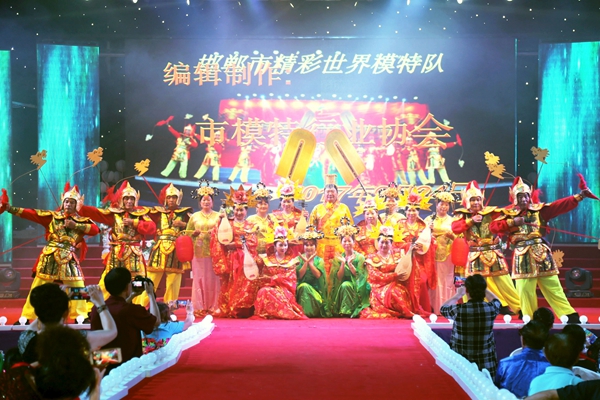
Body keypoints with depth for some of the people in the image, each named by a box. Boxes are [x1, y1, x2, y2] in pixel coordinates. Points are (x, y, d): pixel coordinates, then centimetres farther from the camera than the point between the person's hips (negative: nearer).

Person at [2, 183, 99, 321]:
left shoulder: (81, 221, 6)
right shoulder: (52, 216, 3)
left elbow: (95, 230, -8)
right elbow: (30, 213, -4)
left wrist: (75, 225, -13)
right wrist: (10, 208, -13)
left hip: (69, 258, 1)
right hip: (50, 257, -1)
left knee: (78, 287, 0)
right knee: (38, 288, 0)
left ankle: (81, 317, 12)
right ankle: (26, 318, 6)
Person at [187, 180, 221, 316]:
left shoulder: (218, 216, 10)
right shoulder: (194, 216, 11)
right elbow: (187, 233, 12)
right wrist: (194, 233, -8)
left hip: (214, 252, 0)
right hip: (199, 251, 0)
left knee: (213, 278, -3)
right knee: (199, 278, -2)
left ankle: (214, 307, 3)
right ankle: (200, 307, 3)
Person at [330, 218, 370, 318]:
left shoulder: (360, 257, 2)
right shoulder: (338, 258, 8)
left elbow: (360, 276, -8)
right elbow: (338, 278, -2)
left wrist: (350, 263, -18)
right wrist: (343, 263, -14)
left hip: (356, 288, -2)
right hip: (340, 287, 2)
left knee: (346, 285, -32)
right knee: (343, 285, -31)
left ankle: (348, 311, -30)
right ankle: (341, 311, -26)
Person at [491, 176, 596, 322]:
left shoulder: (540, 210, 6)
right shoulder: (509, 213, 4)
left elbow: (561, 205, -1)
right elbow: (493, 227, -6)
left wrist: (579, 196, -10)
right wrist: (512, 222, -16)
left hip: (541, 253, 1)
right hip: (522, 255, -1)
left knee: (553, 286, 4)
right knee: (524, 289, 0)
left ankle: (570, 316, 9)